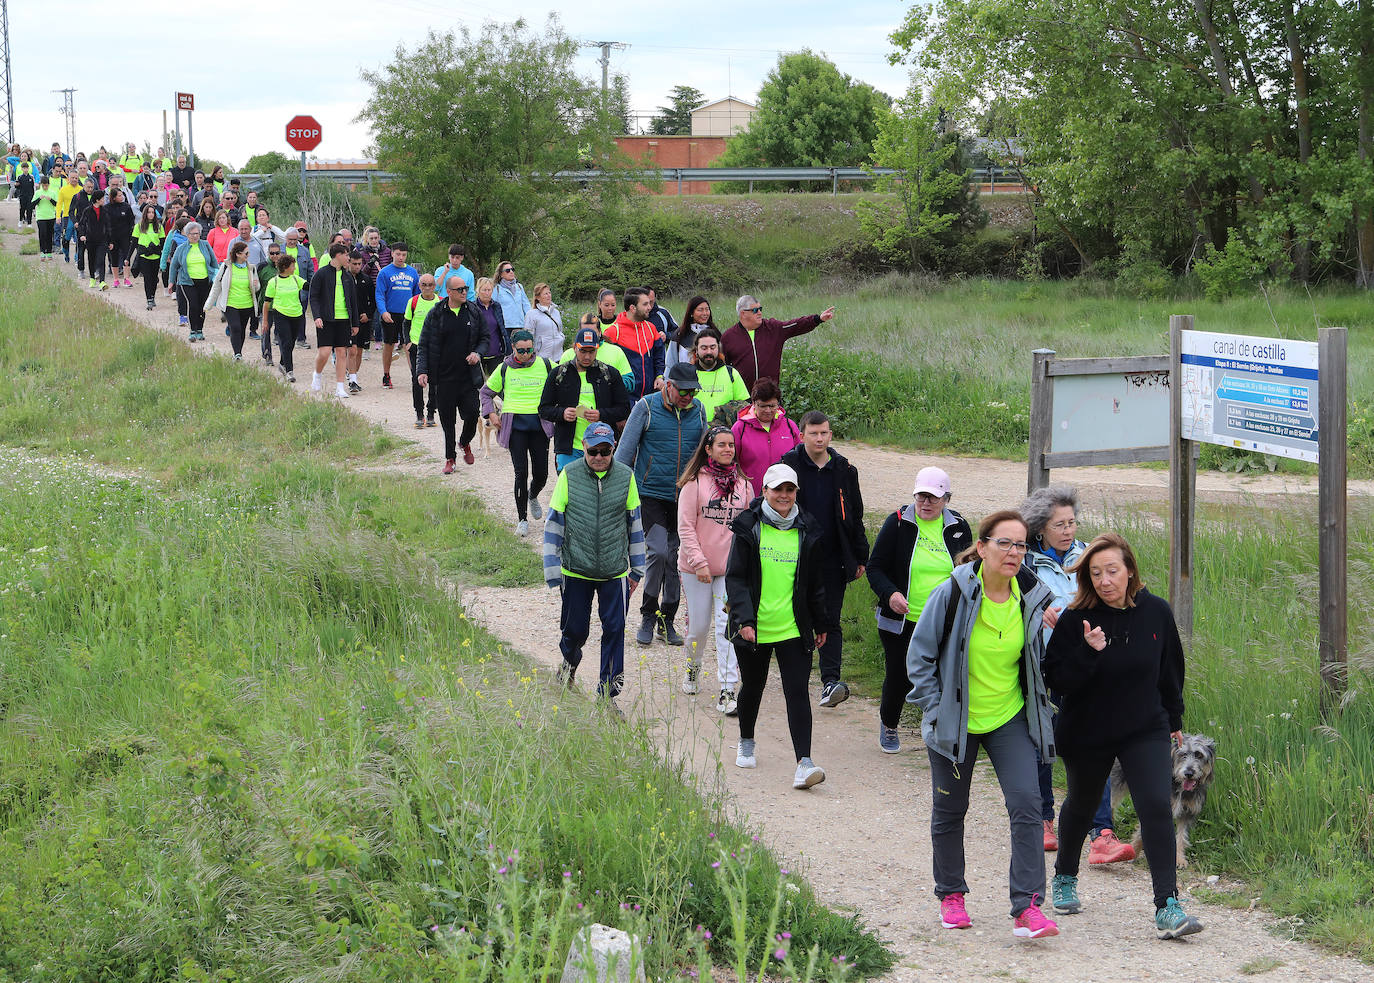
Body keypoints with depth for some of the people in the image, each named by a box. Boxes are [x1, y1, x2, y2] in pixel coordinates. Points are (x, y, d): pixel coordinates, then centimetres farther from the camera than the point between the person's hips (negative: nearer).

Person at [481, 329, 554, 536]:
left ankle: (533, 496, 37)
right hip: (515, 425, -1)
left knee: (541, 473, 1)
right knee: (521, 472, -9)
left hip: (540, 425, 1)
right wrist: (491, 413, 2)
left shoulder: (545, 365, 1)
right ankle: (522, 519, 2)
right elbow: (486, 392, 16)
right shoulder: (505, 369, 3)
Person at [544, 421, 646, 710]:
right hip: (576, 570, -1)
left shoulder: (626, 476, -1)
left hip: (615, 571, 1)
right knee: (575, 629, 10)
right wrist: (553, 571, -2)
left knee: (614, 629, -1)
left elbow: (635, 522, 9)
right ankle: (570, 660, 44)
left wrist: (637, 569, 11)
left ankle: (607, 692, 11)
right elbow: (554, 522, 0)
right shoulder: (569, 475, -5)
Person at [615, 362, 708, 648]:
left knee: (676, 559, 6)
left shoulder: (698, 411, 6)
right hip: (652, 493, -4)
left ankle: (666, 620, 18)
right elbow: (625, 450, -3)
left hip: (684, 498, 4)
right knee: (658, 551, -15)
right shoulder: (646, 407, -6)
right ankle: (648, 616, 2)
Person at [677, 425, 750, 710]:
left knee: (727, 624, -11)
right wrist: (699, 562, -13)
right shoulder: (694, 483, -5)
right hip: (696, 568, -1)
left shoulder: (743, 484, 6)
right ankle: (692, 667, 38)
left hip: (732, 568, 2)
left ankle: (728, 690, -13)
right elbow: (685, 527, -6)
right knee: (699, 625, 6)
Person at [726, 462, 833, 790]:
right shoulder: (748, 528, -4)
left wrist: (821, 624, 18)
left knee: (797, 692, -10)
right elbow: (735, 577, -6)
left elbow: (815, 582, 15)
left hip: (794, 629, 1)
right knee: (752, 688, 16)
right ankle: (746, 744, 42)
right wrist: (743, 618, -17)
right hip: (754, 629, -1)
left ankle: (804, 763, -17)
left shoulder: (806, 531, 5)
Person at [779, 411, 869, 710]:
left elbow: (855, 517, 12)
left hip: (833, 560, 1)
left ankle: (830, 680, -8)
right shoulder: (788, 466, -1)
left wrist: (860, 558, 10)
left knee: (831, 620, -3)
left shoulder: (844, 469, 6)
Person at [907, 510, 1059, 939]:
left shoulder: (1032, 597, -5)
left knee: (1026, 803, -14)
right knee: (949, 810, 11)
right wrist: (935, 710, -7)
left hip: (1010, 718, 2)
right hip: (956, 721, -1)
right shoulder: (954, 593, -14)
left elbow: (1041, 659, 11)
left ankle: (1027, 907, -15)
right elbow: (920, 653, -5)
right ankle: (950, 895, 32)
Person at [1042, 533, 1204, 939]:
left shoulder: (1156, 612, -7)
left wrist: (1174, 719, 16)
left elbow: (1171, 669, 9)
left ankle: (1167, 907, -17)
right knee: (1082, 805, 19)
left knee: (1157, 807, -16)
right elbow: (1057, 681, -18)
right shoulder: (1075, 619, -16)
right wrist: (1087, 652, -34)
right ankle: (1065, 879, 46)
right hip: (1086, 735, -1)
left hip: (1146, 731, 1)